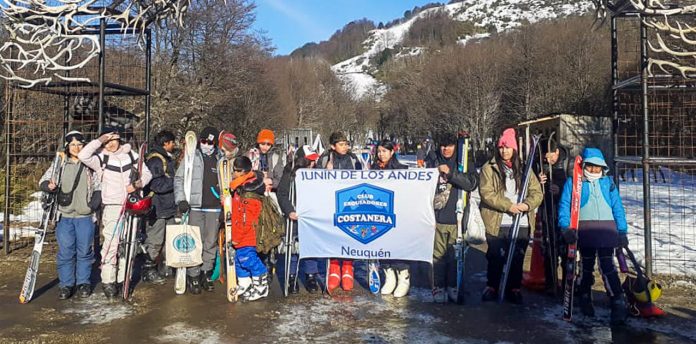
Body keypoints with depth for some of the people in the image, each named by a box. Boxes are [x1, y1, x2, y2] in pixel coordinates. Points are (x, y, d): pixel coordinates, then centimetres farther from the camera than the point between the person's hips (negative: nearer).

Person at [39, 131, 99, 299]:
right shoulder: (59, 164, 4)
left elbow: (98, 187, 7)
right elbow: (43, 181, 5)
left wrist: (95, 203, -7)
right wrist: (49, 186, -17)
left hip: (85, 216, 0)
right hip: (64, 216, 1)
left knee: (85, 251, 5)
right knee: (65, 251, 3)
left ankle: (84, 282, 18)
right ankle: (66, 284, 16)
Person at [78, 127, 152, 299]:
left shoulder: (131, 154, 8)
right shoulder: (101, 158, 1)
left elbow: (147, 173, 12)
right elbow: (83, 155, -19)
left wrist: (137, 184, -7)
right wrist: (99, 140, -13)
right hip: (112, 206, -3)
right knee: (111, 244, -10)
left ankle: (121, 279, 20)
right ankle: (108, 281, 0)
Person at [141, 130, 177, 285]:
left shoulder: (167, 158, 18)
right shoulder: (155, 159, -14)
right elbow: (157, 184, -23)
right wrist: (176, 181, -18)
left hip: (169, 207, 10)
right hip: (157, 207, -10)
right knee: (155, 241, -2)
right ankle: (148, 270, 9)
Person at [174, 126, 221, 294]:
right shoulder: (192, 157, 4)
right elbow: (179, 178, 4)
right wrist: (181, 199, -8)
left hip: (214, 207, 2)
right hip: (195, 206, -2)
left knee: (211, 242, 7)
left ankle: (206, 273, 20)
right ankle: (193, 276, 6)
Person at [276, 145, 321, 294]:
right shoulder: (290, 174, -4)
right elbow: (282, 194, -7)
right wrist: (289, 211, -19)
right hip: (295, 216, -3)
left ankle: (311, 276, 16)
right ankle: (292, 277, 15)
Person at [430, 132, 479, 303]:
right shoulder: (433, 161, 4)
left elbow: (472, 183, -11)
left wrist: (450, 173, -17)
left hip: (456, 217, 0)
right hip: (438, 217, 0)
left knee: (455, 255, 8)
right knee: (438, 254, 3)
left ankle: (452, 286, 22)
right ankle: (439, 287, 15)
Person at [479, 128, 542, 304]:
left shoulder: (523, 169, 12)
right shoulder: (489, 168, 1)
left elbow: (537, 192, 7)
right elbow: (487, 194, -9)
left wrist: (527, 204, -14)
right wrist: (508, 205, -16)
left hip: (522, 223, 3)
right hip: (497, 223, -3)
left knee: (517, 258, 10)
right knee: (496, 258, 5)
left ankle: (514, 288, 25)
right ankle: (492, 287, 22)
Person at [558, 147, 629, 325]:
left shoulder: (608, 182, 13)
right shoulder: (573, 182, 5)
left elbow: (617, 207, 12)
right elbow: (564, 205, -1)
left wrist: (622, 231, 8)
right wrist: (566, 228, -13)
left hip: (606, 229, 1)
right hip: (585, 229, -1)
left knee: (607, 266, -9)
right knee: (587, 266, 10)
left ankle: (618, 304, -4)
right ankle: (585, 299, 28)